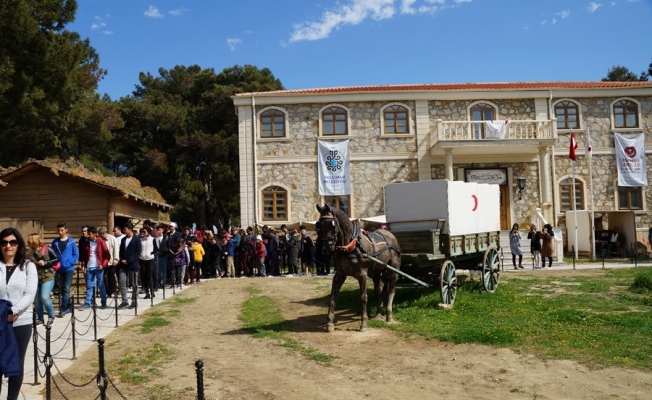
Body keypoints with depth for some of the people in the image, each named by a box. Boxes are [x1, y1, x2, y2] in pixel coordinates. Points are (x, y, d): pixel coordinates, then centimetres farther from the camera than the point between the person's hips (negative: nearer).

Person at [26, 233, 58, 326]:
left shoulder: (47, 249, -6)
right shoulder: (30, 252, 7)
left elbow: (57, 259, -5)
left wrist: (45, 263, -14)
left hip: (47, 277, -5)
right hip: (35, 278, 5)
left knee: (44, 297, -16)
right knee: (37, 300, 8)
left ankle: (51, 316, 5)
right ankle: (40, 318, 23)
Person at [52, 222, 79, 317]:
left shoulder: (71, 242, -3)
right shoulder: (55, 242, 4)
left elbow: (76, 255, -2)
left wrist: (68, 263, -14)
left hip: (69, 269, -4)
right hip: (58, 270, 4)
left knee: (66, 289, -9)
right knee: (61, 290, 12)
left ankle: (63, 309, -5)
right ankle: (69, 306, 25)